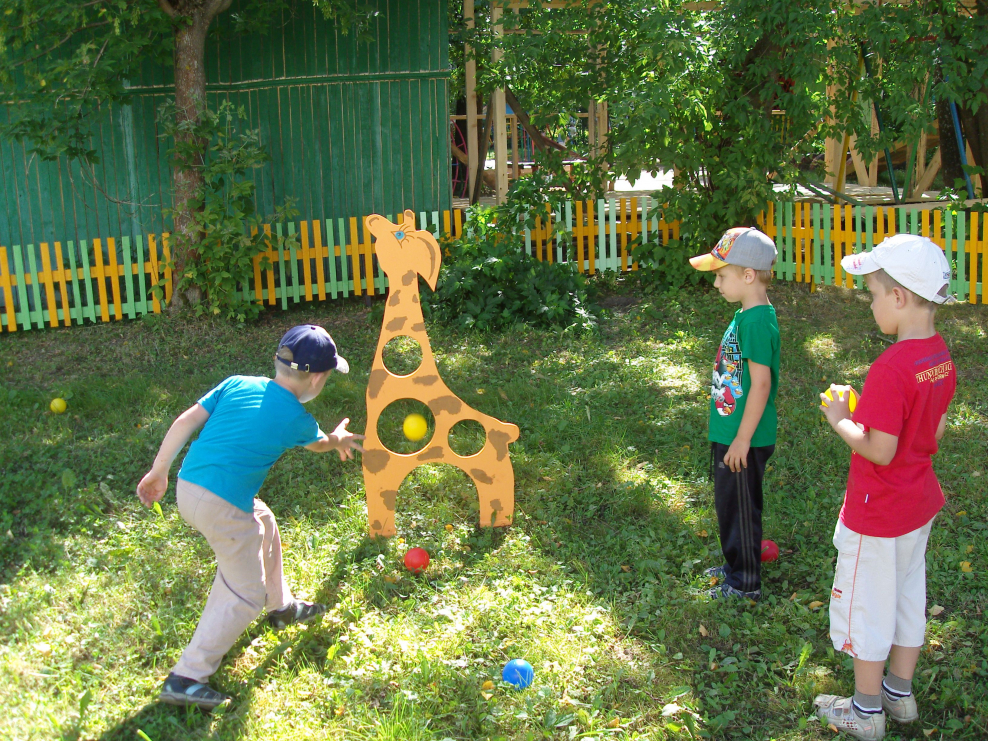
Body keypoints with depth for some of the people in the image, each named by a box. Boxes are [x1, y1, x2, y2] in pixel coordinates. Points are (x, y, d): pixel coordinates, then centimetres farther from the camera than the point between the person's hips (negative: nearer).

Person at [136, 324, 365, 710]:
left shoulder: (237, 384, 6)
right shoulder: (297, 420, -4)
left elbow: (185, 421, 3)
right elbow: (321, 443, 19)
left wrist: (159, 471, 12)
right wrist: (340, 439, 42)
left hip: (186, 487, 8)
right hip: (222, 507, -8)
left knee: (263, 523, 30)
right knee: (246, 595, 7)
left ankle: (281, 606, 50)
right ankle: (186, 679, 6)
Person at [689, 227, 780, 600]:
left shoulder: (757, 321, -22)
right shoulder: (746, 315, 8)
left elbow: (761, 383, -25)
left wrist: (742, 440, -21)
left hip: (743, 439, -10)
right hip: (729, 433, 10)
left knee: (740, 507, 4)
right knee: (729, 504, 22)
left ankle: (746, 584, 19)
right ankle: (736, 566, 38)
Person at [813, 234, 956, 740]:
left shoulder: (891, 368, -29)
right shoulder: (941, 358, -2)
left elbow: (879, 450, -27)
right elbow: (934, 431, 8)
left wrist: (840, 420, -12)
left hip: (877, 514, -8)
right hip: (920, 501, 8)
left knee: (867, 607, 9)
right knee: (908, 597, 21)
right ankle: (901, 693, 38)